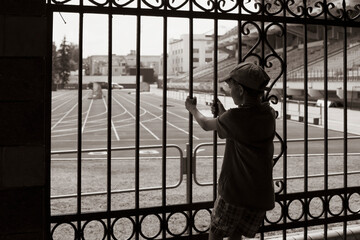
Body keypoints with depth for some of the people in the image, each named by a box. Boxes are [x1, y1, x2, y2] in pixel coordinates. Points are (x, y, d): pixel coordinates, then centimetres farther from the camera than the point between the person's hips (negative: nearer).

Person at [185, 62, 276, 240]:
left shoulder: (234, 117, -16)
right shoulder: (269, 114, 0)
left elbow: (206, 125, 3)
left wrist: (192, 109, 21)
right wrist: (223, 113, 19)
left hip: (235, 191, -5)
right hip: (262, 194, 6)